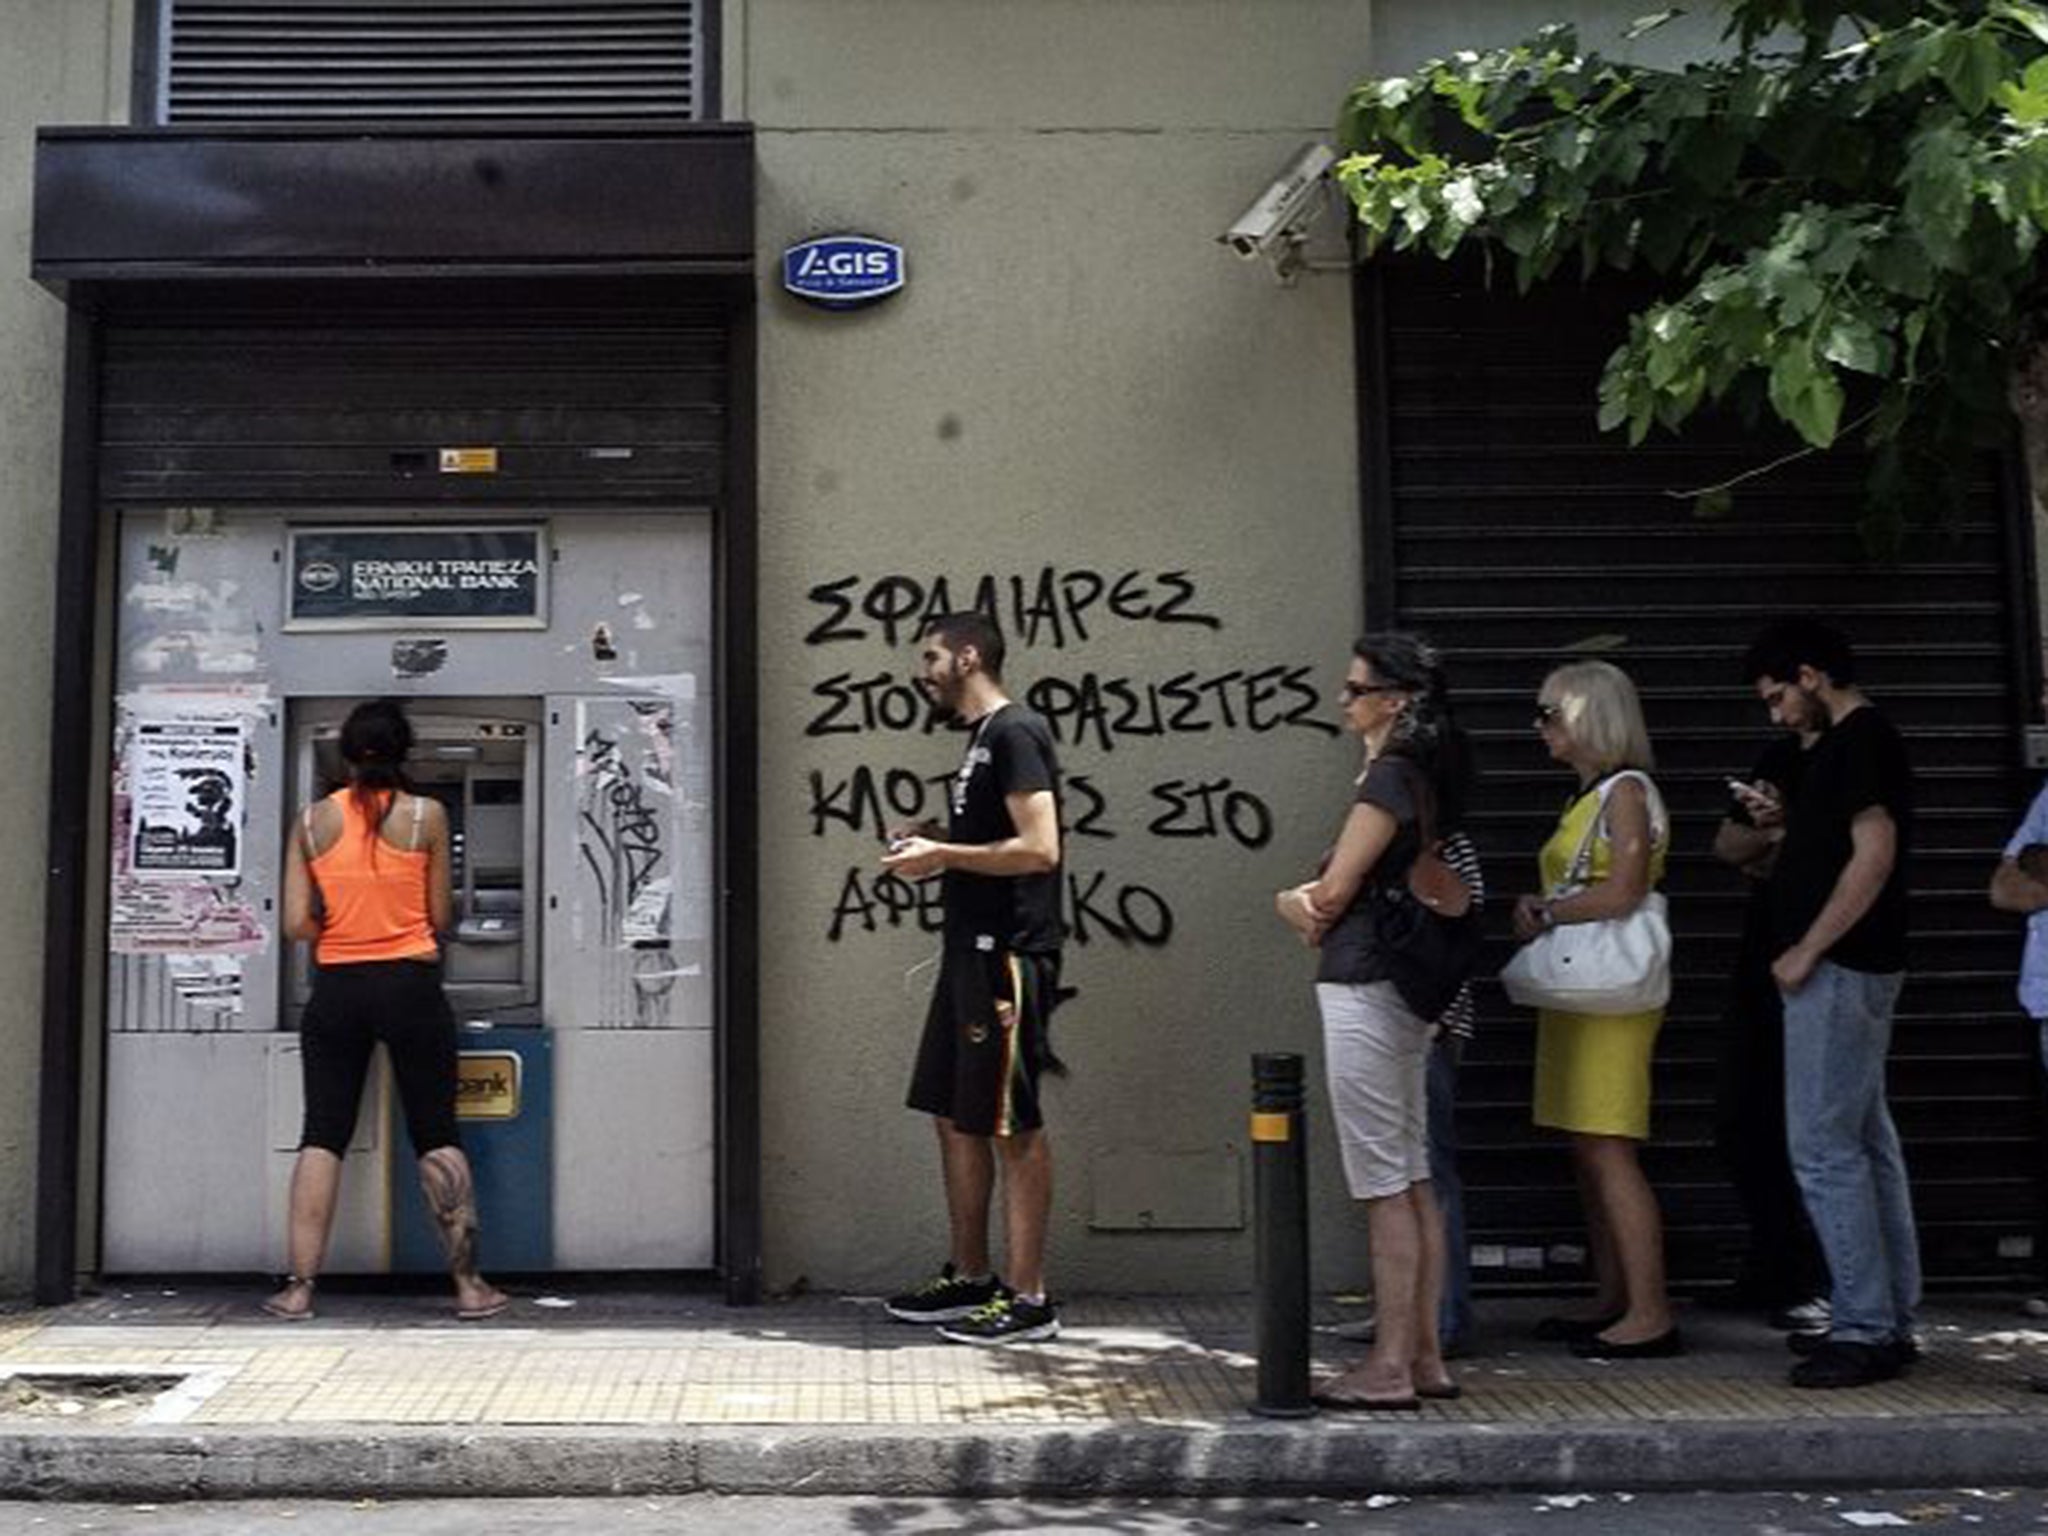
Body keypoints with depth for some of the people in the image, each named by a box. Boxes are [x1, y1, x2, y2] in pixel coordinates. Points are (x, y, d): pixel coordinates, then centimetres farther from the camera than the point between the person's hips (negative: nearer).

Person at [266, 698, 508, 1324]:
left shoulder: (312, 821, 1)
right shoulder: (426, 815, -5)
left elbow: (297, 925, -2)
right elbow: (440, 919, 0)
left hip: (335, 990, 2)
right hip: (410, 985, -2)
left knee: (322, 1135, 9)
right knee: (436, 1136, 5)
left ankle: (299, 1288, 8)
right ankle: (469, 1285, 9)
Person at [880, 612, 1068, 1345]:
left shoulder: (1014, 733, -12)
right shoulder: (981, 738, 18)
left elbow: (1039, 849, -21)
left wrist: (943, 854, -15)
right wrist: (933, 852, 9)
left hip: (1007, 955, -10)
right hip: (971, 951, 10)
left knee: (1012, 1127, -4)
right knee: (954, 1116, 14)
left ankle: (1029, 1299, 3)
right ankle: (970, 1277, 25)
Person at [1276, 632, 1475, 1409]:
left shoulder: (1391, 776, -14)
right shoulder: (1421, 775, 16)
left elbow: (1334, 892, -14)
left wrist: (1292, 900, 6)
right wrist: (1313, 902, -2)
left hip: (1365, 990, -10)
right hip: (1402, 991, 10)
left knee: (1385, 1185, -5)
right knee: (1413, 1180, 11)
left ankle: (1391, 1366, 1)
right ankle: (1424, 1356, 18)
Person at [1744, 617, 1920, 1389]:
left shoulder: (1861, 739, -13)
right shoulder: (1855, 741, 17)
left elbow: (1875, 853, -21)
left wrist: (1806, 951, -18)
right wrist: (1781, 827, 10)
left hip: (1839, 971, -11)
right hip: (1852, 970, 11)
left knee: (1824, 1149, -9)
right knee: (1866, 1145, 12)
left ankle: (1867, 1330, -5)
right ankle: (1888, 1321, 18)